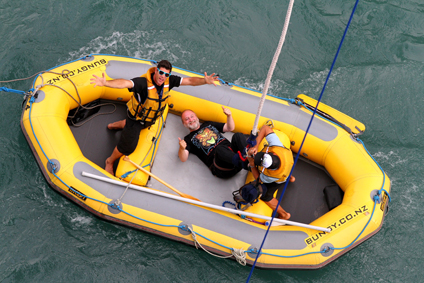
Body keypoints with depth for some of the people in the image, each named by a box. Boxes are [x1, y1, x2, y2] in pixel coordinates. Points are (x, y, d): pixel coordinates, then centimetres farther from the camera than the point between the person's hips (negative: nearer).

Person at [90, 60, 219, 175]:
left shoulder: (169, 81, -20)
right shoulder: (143, 82, -39)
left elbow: (189, 80, -20)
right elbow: (124, 83, -54)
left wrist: (204, 81, -38)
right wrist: (105, 83, -72)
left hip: (150, 119, 6)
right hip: (136, 117, -6)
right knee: (127, 147, 4)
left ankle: (118, 125, 66)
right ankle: (110, 161, 35)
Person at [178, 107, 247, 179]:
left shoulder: (209, 124, 32)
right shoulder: (189, 139, 19)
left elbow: (230, 128, 29)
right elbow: (183, 159, 4)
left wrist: (229, 115, 9)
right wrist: (182, 148, -18)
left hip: (232, 152, 4)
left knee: (238, 135, -25)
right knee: (220, 148, -38)